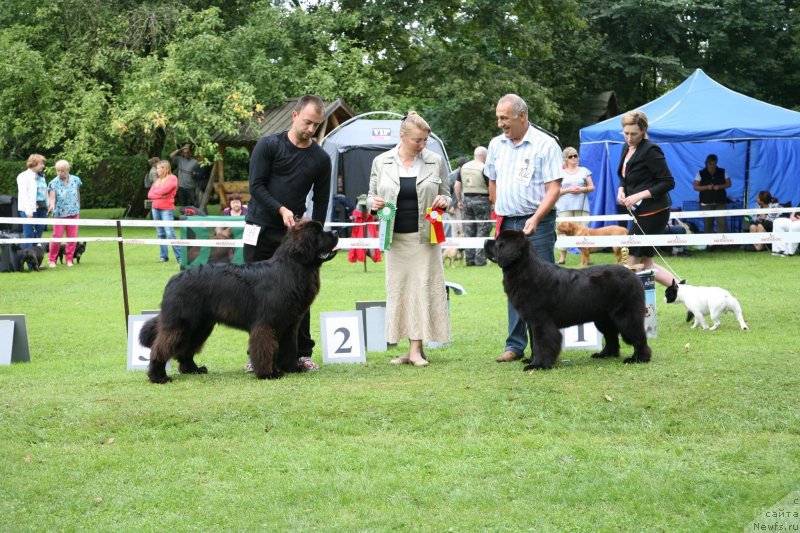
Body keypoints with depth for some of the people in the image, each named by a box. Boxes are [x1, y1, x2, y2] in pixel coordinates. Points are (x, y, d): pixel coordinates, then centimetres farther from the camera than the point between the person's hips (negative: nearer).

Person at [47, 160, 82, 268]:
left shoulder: (75, 180, 2)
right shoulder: (54, 183, -6)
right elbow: (52, 197, -15)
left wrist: (78, 209, 16)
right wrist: (52, 205, -36)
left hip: (73, 213, 3)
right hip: (59, 214, -2)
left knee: (72, 237, 3)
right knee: (57, 237, -4)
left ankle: (69, 259, 14)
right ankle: (52, 260, 7)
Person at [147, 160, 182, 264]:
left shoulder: (172, 178, -4)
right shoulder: (157, 180, 16)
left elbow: (164, 190, -16)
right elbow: (149, 195, 9)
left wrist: (155, 192, 3)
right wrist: (160, 195, -8)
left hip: (167, 209, -7)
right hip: (155, 208, 7)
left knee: (170, 233, -15)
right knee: (160, 234, 7)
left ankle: (179, 257, -14)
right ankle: (164, 256, 12)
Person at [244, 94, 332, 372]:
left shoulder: (321, 159, 4)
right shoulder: (268, 145, -4)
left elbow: (321, 202, 8)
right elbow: (256, 185, -9)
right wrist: (281, 210, -21)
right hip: (261, 231, -2)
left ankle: (302, 353, 9)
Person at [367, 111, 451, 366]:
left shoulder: (436, 161, 2)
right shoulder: (381, 162, 4)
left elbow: (446, 195, 11)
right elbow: (372, 195, 11)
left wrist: (444, 201, -12)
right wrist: (373, 203, -11)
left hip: (425, 236, -2)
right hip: (396, 237, 2)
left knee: (422, 288, -5)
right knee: (399, 289, 2)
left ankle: (416, 349, -2)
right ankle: (412, 350, 8)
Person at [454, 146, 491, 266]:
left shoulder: (464, 167, 8)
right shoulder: (484, 168, -11)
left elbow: (457, 185, 10)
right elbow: (491, 187, -13)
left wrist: (459, 200, 17)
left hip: (467, 199, 6)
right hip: (481, 199, -6)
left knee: (468, 231, 10)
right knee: (482, 230, 0)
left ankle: (469, 260, 12)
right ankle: (480, 259, -3)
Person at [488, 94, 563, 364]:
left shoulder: (545, 145, -8)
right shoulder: (496, 144, 10)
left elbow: (554, 188, -12)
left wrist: (535, 219, -23)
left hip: (537, 223, -6)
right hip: (507, 223, 6)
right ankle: (515, 345, 14)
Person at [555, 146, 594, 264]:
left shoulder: (584, 171, 13)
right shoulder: (560, 172, 9)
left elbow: (592, 187, 12)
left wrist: (582, 189, -7)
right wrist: (568, 190, -11)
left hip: (581, 206, 1)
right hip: (565, 207, -1)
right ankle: (562, 257, -2)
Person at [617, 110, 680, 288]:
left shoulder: (650, 150, -14)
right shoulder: (627, 148, 12)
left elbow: (668, 182, -16)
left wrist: (639, 196, -21)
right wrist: (621, 190, 1)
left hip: (652, 212, -9)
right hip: (640, 212, 9)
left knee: (632, 262, -5)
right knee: (645, 264, 9)